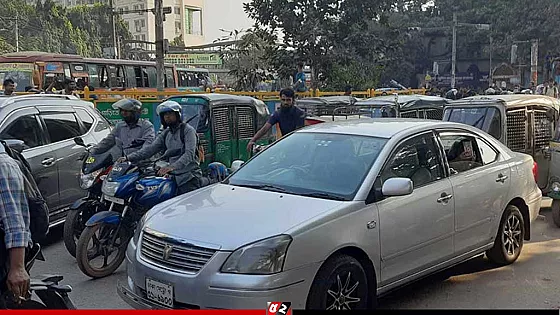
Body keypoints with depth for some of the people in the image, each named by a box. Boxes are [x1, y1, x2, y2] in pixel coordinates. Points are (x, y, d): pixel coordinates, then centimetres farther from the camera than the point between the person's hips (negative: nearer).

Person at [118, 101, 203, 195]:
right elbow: (150, 148, 10)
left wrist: (173, 167, -33)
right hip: (175, 177, 7)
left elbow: (189, 154, -18)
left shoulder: (188, 130, -4)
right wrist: (129, 158, -3)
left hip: (190, 178, -6)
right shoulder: (165, 134, 19)